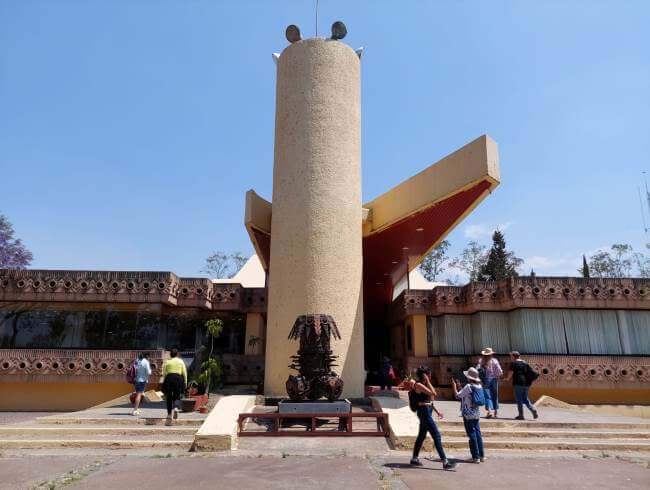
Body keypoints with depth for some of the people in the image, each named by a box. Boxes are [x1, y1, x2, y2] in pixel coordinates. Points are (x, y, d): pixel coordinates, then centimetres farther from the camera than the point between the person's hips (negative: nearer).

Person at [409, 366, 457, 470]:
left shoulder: (423, 384, 12)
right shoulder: (418, 385, -18)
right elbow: (433, 393, -25)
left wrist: (436, 411, 18)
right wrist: (428, 381, -19)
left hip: (427, 412, 10)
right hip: (424, 412, -10)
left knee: (422, 436, 17)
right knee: (437, 436, -9)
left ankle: (414, 459, 26)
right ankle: (445, 462, -7)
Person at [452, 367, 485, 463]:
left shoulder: (468, 386, -17)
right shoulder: (479, 386, 6)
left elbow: (457, 395, -11)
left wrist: (454, 386, 3)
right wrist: (459, 387, 19)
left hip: (468, 414, -7)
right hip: (476, 414, 7)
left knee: (472, 434, -1)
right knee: (478, 433, 12)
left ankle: (476, 457, 2)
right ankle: (482, 455, 17)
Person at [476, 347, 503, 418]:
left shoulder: (481, 361, -2)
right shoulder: (494, 360, -2)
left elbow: (477, 369, -10)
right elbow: (499, 370, -5)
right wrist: (498, 375, 14)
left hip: (486, 379, -1)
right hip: (494, 379, 1)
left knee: (487, 396, -1)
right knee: (495, 396, 13)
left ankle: (489, 410, -17)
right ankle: (496, 411, 18)